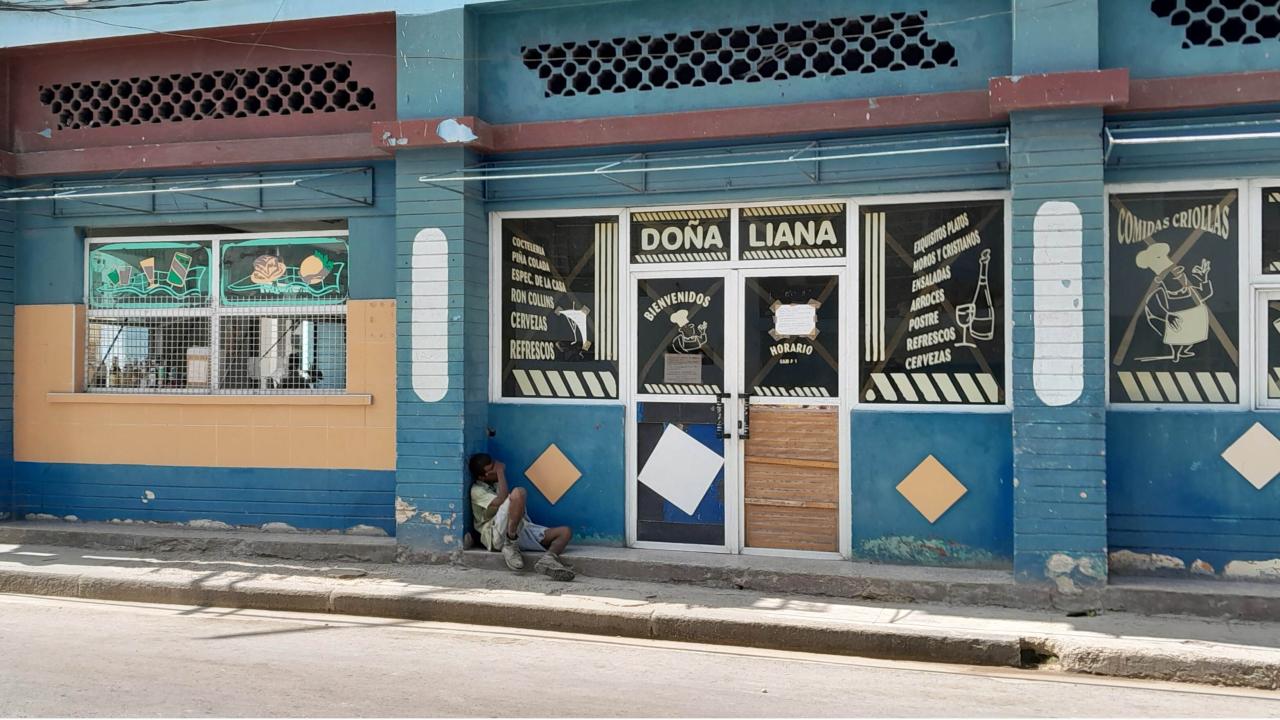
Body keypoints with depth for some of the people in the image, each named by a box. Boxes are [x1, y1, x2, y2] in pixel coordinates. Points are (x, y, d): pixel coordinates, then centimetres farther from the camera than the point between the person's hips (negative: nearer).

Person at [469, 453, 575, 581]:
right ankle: (510, 546, -26)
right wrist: (500, 472, -5)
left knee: (565, 531, -8)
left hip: (521, 531, 8)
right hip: (498, 535, -8)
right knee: (518, 492, -31)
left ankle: (548, 558, -42)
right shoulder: (477, 491, 5)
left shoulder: (497, 485, 31)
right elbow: (502, 501, -13)